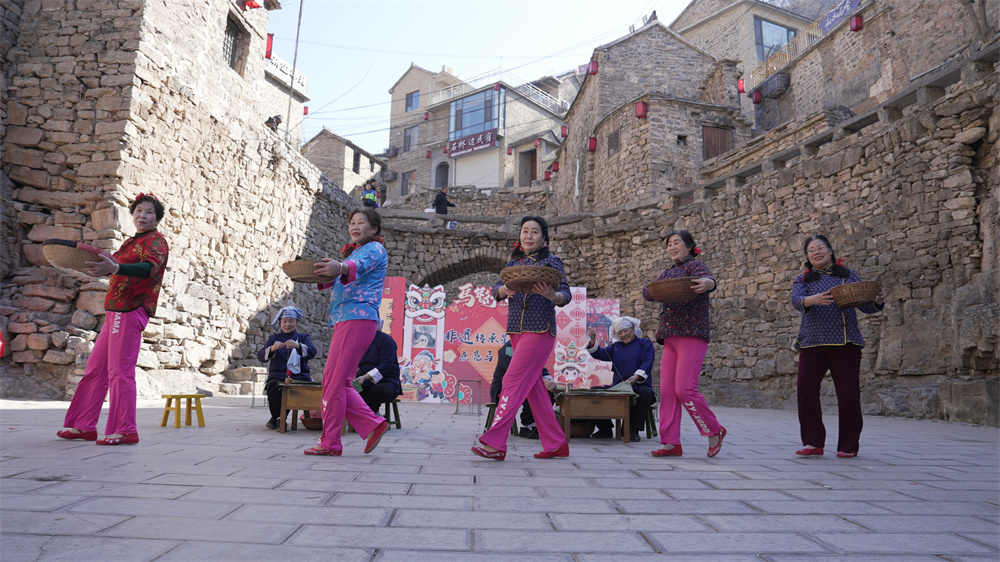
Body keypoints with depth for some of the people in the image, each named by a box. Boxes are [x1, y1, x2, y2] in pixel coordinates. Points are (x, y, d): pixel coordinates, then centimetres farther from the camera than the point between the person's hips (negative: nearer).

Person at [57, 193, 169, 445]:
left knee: (119, 371, -10)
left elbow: (149, 267, -26)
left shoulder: (156, 241, -6)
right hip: (115, 311, 10)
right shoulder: (131, 242, 23)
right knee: (95, 368, 13)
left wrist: (115, 268, -43)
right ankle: (83, 425, 22)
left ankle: (125, 430, -5)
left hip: (130, 311, -10)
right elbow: (117, 266, 33)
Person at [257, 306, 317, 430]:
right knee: (273, 386, -33)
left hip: (299, 376, -1)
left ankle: (275, 419, -11)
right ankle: (276, 418, -10)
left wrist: (298, 346, -27)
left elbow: (312, 352, -6)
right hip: (277, 376, 1)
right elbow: (260, 356, 3)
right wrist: (272, 348, -19)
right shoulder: (274, 338, 20)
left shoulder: (303, 337, 16)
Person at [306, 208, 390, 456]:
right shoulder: (354, 251, 30)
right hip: (345, 320, 10)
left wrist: (341, 267, -46)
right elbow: (334, 279, 23)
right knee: (340, 382, 5)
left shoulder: (375, 249, 0)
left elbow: (359, 266, -24)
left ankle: (330, 442, -4)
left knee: (333, 379, -10)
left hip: (358, 318, -9)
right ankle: (373, 424, 9)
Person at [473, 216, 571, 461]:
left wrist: (552, 295, -31)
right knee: (533, 387, 10)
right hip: (516, 330, 7)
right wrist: (504, 290, -18)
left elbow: (566, 294, -9)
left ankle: (495, 443, -9)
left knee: (513, 382, -12)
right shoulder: (514, 262, 15)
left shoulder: (551, 261, -1)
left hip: (540, 330, -7)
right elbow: (496, 289, 6)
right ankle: (555, 443, 19)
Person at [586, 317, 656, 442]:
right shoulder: (616, 346, 22)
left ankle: (633, 430, -24)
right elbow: (600, 354, 6)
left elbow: (648, 362, -8)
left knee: (645, 393, -37)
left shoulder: (645, 343, 9)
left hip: (639, 386, -4)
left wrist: (636, 377, -26)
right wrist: (593, 340, -13)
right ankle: (605, 429, -8)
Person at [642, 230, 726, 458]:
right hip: (670, 337, 7)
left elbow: (708, 279, -21)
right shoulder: (668, 273, 21)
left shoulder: (695, 265, 0)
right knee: (666, 390, 2)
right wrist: (650, 290, -13)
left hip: (692, 334, -7)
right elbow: (648, 292, 11)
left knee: (685, 389, -13)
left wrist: (707, 284, -45)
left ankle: (714, 432, 7)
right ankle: (671, 442, 7)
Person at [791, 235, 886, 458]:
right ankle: (813, 442, 2)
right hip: (813, 344, 0)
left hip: (845, 343, 0)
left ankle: (849, 445, 13)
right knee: (805, 390, -10)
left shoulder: (848, 275, 14)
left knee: (848, 394, -2)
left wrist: (878, 301, -14)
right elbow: (797, 301, -7)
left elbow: (866, 306, 9)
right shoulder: (802, 280, 14)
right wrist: (814, 300, -29)